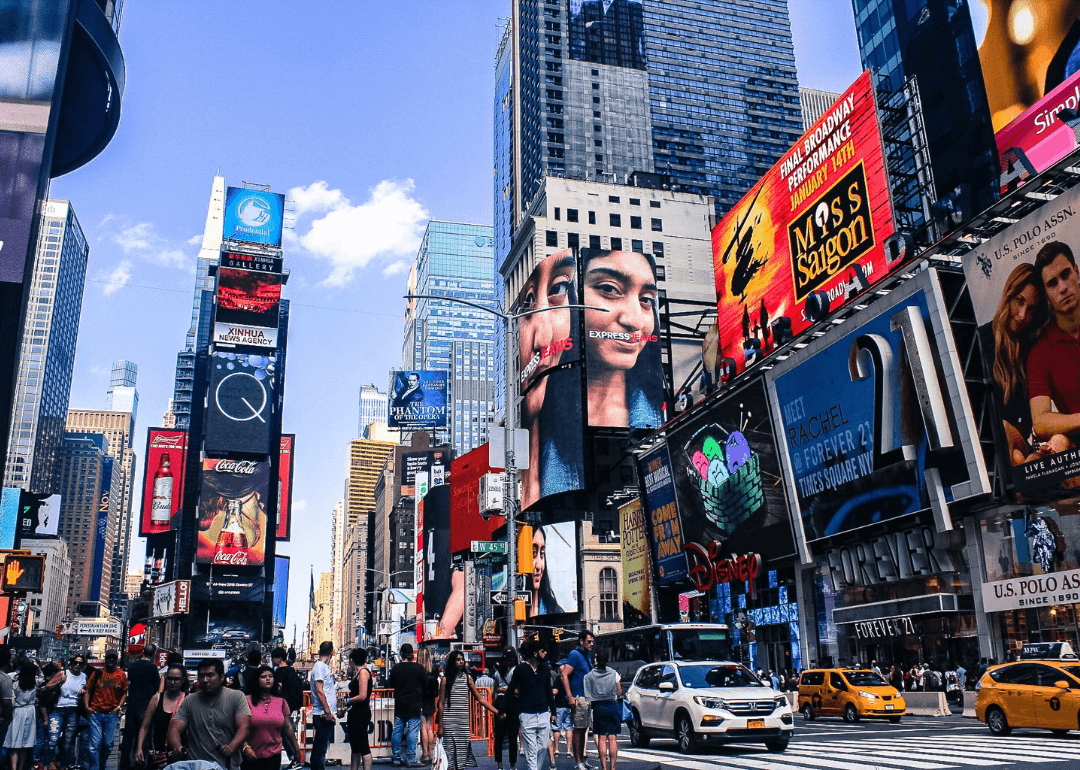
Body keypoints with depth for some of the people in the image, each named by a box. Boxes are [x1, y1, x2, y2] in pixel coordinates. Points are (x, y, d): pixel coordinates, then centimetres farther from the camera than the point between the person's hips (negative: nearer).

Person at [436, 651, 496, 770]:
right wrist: (440, 725, -1)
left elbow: (479, 698, 9)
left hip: (464, 721, 2)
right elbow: (441, 703, 3)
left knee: (462, 749, 0)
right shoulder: (445, 680, 2)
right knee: (450, 751, -4)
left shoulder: (468, 678, 8)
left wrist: (497, 711, 3)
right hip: (449, 721, -2)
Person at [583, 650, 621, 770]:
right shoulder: (614, 673, 1)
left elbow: (588, 696, -4)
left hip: (598, 707, 0)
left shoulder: (589, 675, -1)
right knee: (612, 738, 3)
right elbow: (619, 693, 5)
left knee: (601, 738, 3)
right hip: (613, 706, 0)